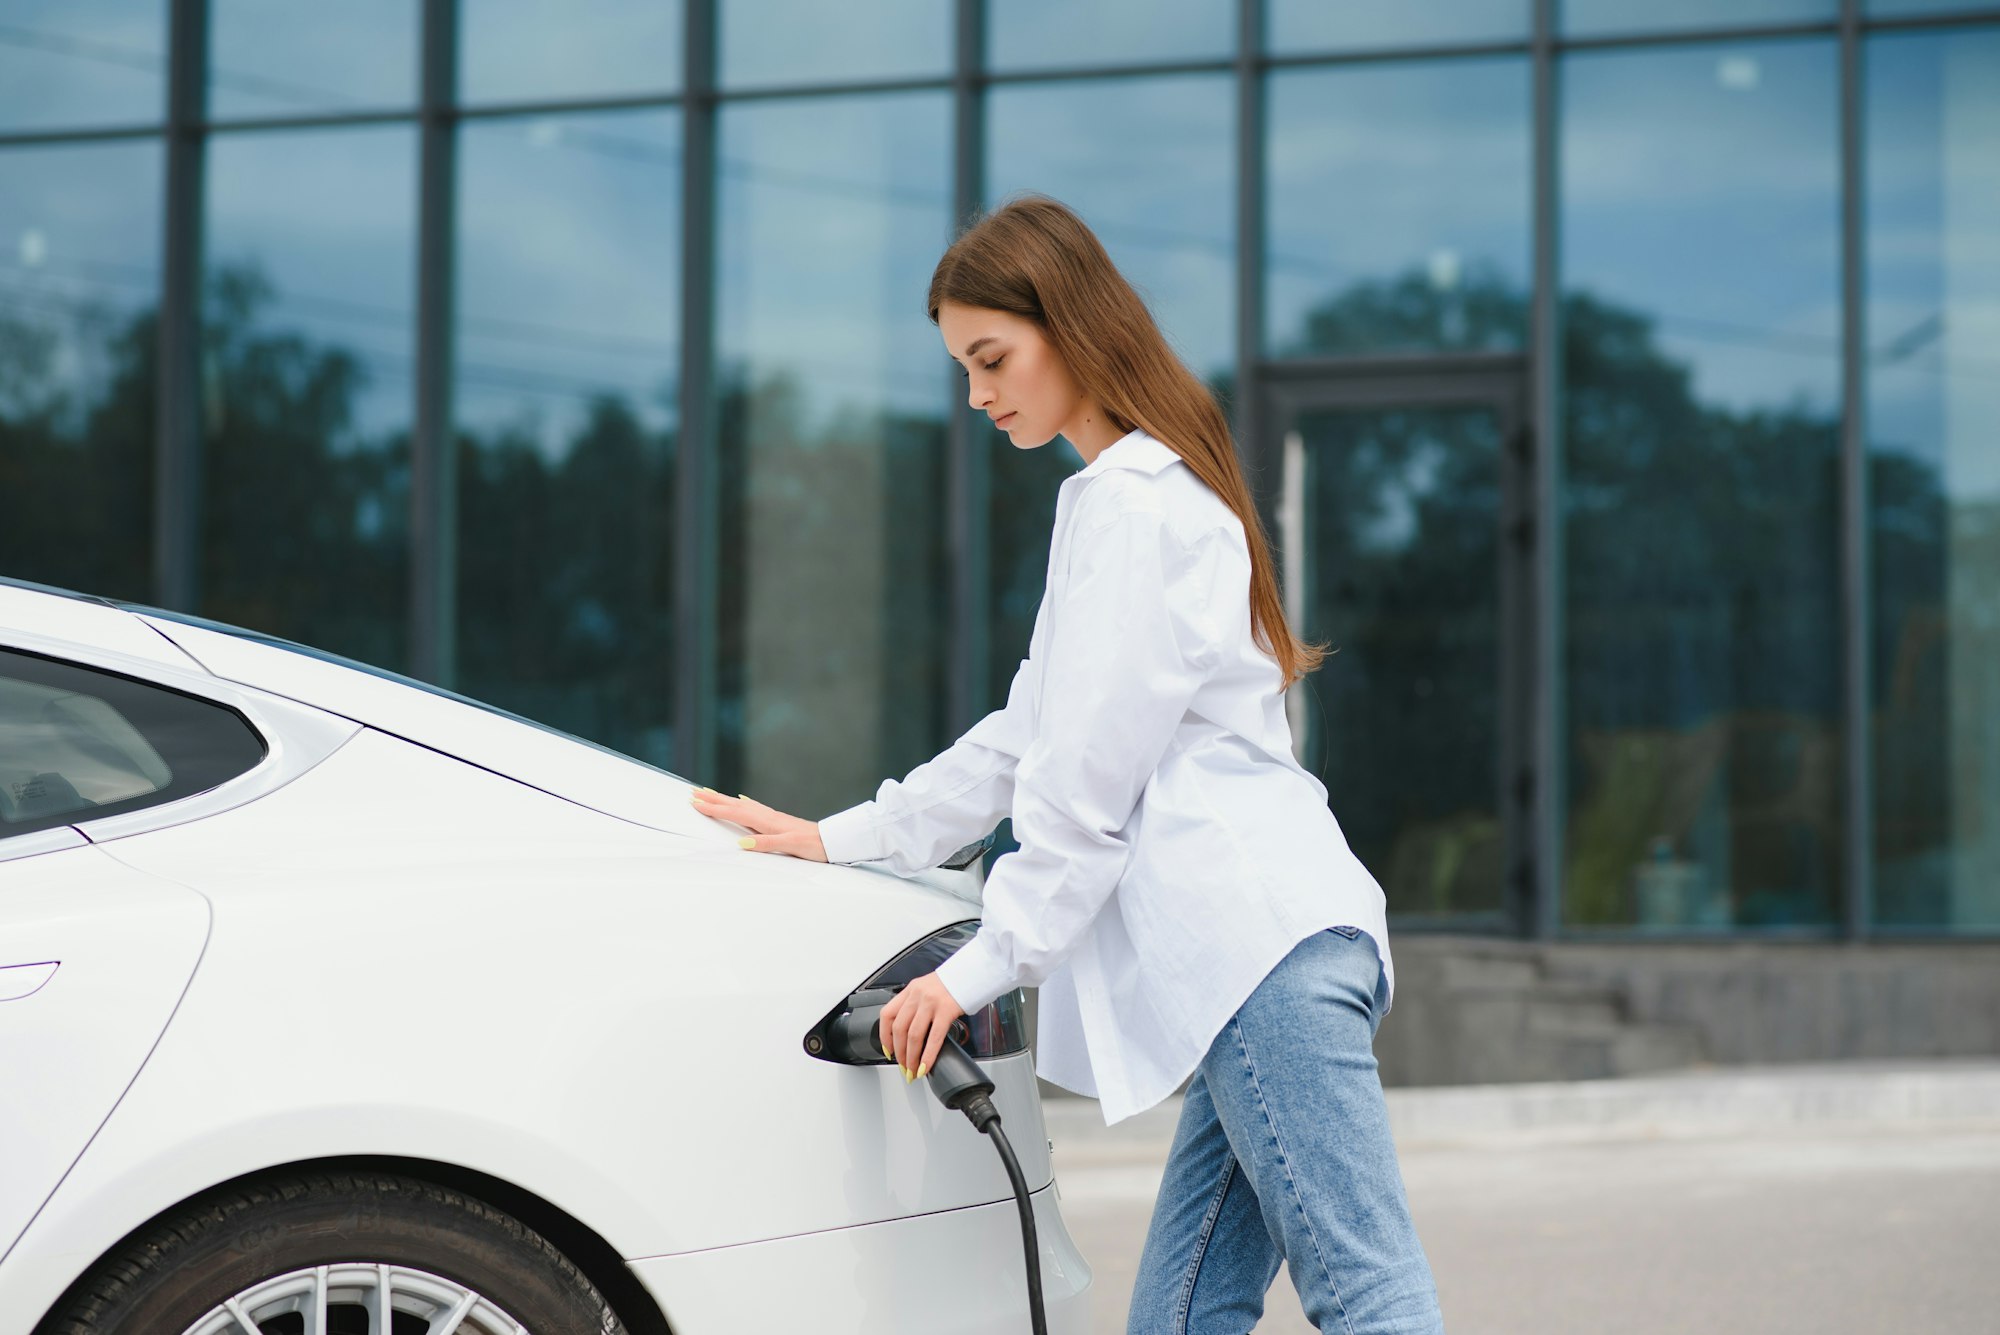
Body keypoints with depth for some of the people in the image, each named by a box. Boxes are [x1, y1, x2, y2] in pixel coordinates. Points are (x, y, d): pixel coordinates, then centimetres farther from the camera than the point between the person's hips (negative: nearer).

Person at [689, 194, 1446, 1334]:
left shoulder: (1130, 506, -5)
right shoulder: (1159, 491, 27)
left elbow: (1088, 782, -9)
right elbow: (1028, 743, 32)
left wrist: (983, 964, -4)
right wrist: (839, 840, 33)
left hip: (1258, 946, -10)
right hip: (1255, 952, 10)